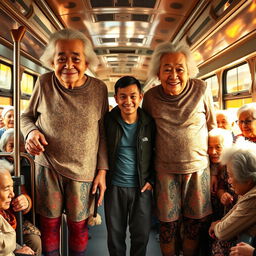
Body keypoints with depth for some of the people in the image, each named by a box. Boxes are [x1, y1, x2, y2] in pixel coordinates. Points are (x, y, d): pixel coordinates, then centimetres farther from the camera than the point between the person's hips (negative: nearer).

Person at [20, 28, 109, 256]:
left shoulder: (99, 89, -6)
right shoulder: (44, 83, -6)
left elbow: (102, 133, 0)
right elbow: (27, 116, 9)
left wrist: (102, 170, -2)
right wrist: (31, 131, -14)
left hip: (83, 170, 0)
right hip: (47, 166, 1)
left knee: (79, 226, 12)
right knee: (49, 223, 13)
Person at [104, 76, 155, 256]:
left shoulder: (149, 123, -4)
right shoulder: (108, 121, -6)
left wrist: (152, 180, 0)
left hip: (142, 187, 0)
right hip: (115, 187, 0)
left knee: (142, 235, 12)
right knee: (115, 235, 14)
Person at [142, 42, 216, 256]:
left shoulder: (202, 89, -7)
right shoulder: (151, 97, -5)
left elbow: (212, 126, 6)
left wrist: (215, 160, 11)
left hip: (198, 166, 0)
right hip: (165, 168, 0)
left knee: (195, 223, 12)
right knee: (168, 224, 10)